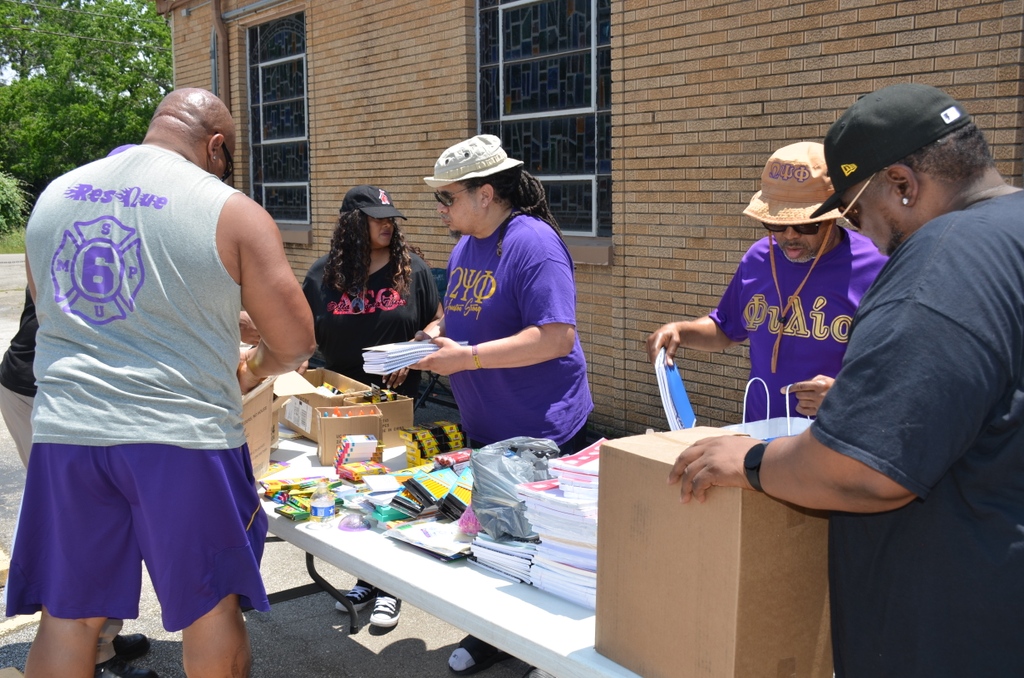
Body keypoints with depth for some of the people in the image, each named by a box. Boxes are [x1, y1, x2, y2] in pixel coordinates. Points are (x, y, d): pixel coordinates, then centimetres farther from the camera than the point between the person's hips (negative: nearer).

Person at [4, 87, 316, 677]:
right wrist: (251, 370, 16)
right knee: (211, 608, 13)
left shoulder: (53, 196, 10)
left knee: (67, 617, 15)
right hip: (181, 436, -4)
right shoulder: (232, 212, -6)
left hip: (64, 429, 5)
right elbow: (295, 344, -5)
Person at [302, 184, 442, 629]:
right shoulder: (323, 275, 2)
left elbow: (436, 321, 3)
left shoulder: (411, 269, 0)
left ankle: (389, 588, 17)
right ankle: (365, 579, 27)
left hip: (396, 398, -2)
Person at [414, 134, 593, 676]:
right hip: (483, 428, 9)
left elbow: (556, 337, -28)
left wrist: (466, 357, -26)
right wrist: (434, 335, 1)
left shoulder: (532, 244, -20)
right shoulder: (465, 246, 8)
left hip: (540, 432, -8)